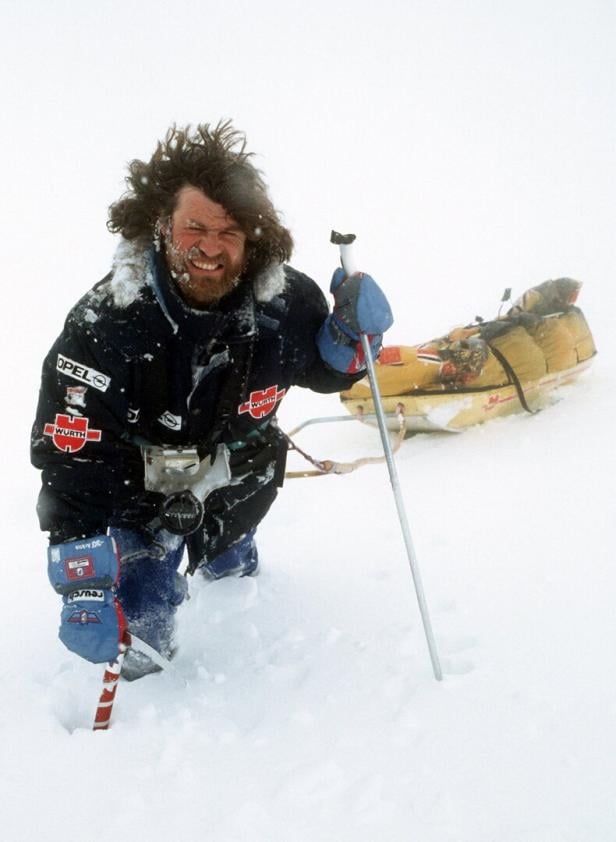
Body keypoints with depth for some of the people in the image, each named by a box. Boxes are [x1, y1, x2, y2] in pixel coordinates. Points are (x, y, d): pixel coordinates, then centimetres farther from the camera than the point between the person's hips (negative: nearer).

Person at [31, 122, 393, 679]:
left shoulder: (284, 301, -23)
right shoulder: (104, 324, -33)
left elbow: (322, 370, 0)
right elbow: (71, 461, -33)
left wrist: (351, 333, -25)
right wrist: (83, 586, -38)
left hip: (236, 481, 3)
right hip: (138, 484, -3)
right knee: (142, 632, -7)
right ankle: (144, 686, 26)